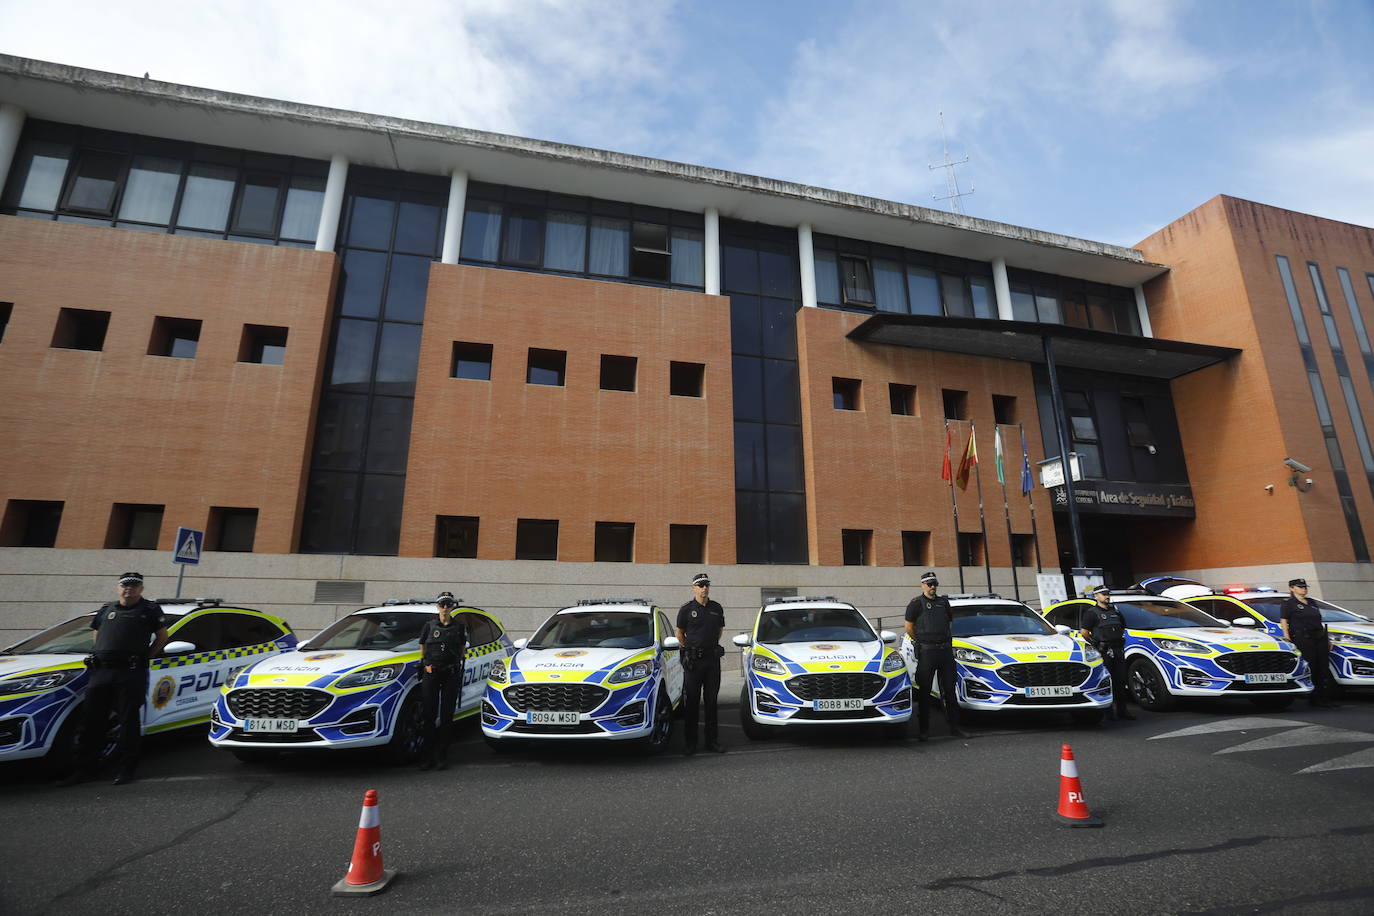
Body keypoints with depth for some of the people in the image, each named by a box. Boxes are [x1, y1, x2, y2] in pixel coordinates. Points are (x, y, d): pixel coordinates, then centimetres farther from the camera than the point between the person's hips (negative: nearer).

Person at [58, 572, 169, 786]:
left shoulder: (150, 609, 6)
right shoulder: (106, 610, 18)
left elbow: (162, 637, 8)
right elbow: (97, 633, 30)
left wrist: (144, 656, 1)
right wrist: (102, 654, 15)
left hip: (131, 673, -4)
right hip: (100, 672, 4)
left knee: (129, 721, 0)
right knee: (92, 721, 6)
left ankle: (126, 769, 8)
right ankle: (85, 769, 17)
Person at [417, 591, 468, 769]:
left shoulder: (459, 626, 5)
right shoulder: (429, 625, 5)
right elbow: (422, 650, 12)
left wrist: (457, 666, 7)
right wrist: (425, 666, 6)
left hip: (451, 674, 0)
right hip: (431, 673, 0)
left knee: (447, 716, 2)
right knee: (429, 715, 1)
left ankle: (442, 756, 11)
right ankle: (427, 756, 9)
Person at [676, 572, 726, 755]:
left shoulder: (717, 608, 7)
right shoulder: (686, 609, -2)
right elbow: (680, 633, 9)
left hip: (712, 658, 3)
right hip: (693, 660, -3)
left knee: (711, 701, 9)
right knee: (692, 702, 1)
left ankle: (712, 740, 17)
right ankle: (690, 742, 9)